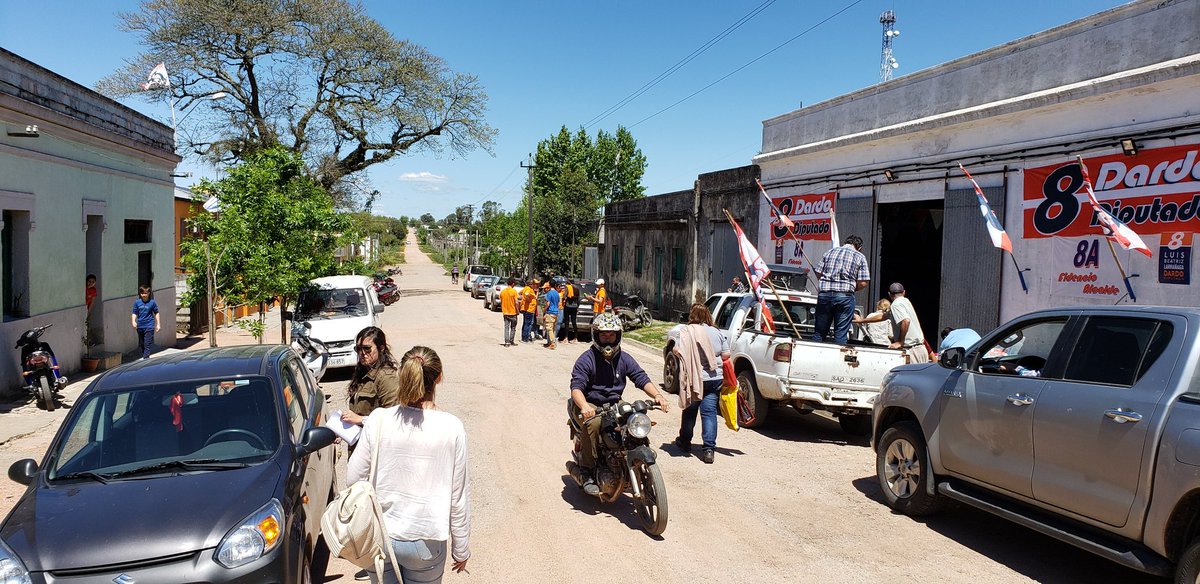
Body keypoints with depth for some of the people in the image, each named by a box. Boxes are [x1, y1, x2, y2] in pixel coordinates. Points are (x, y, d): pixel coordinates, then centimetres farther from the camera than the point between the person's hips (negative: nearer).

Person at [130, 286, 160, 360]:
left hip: (149, 326, -3)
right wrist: (133, 321, -12)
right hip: (140, 326, 4)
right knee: (142, 344, 15)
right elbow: (134, 313, 6)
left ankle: (146, 358, -11)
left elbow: (156, 313, 6)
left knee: (147, 344, -9)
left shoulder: (152, 302, -3)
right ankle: (144, 356, 29)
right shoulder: (137, 302, 2)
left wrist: (158, 324, 5)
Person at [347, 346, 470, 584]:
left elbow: (353, 477, -2)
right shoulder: (452, 428, -14)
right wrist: (461, 550, 4)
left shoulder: (378, 420, -11)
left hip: (379, 537, 2)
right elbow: (458, 497, -8)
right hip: (425, 543, -2)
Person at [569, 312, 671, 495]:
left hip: (615, 405, 5)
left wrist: (657, 395, -23)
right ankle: (587, 473, -25)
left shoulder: (624, 358, 7)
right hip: (591, 405, -5)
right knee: (593, 424, -36)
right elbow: (576, 387, -20)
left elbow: (641, 378, -2)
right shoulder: (586, 359, -9)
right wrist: (584, 406, -42)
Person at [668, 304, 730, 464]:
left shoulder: (685, 331, -9)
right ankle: (709, 449, -5)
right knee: (709, 412, 2)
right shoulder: (717, 333, 1)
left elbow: (676, 351, -18)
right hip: (715, 378, 2)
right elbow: (726, 355, 3)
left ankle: (685, 441, 33)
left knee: (689, 410, 16)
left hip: (694, 378, -2)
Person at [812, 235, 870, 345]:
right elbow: (863, 283, -4)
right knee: (841, 333, 3)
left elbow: (818, 274, 10)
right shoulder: (860, 257, 3)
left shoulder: (829, 252, 13)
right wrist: (851, 288, 13)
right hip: (845, 296, -3)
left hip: (824, 293, 3)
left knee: (820, 331, 9)